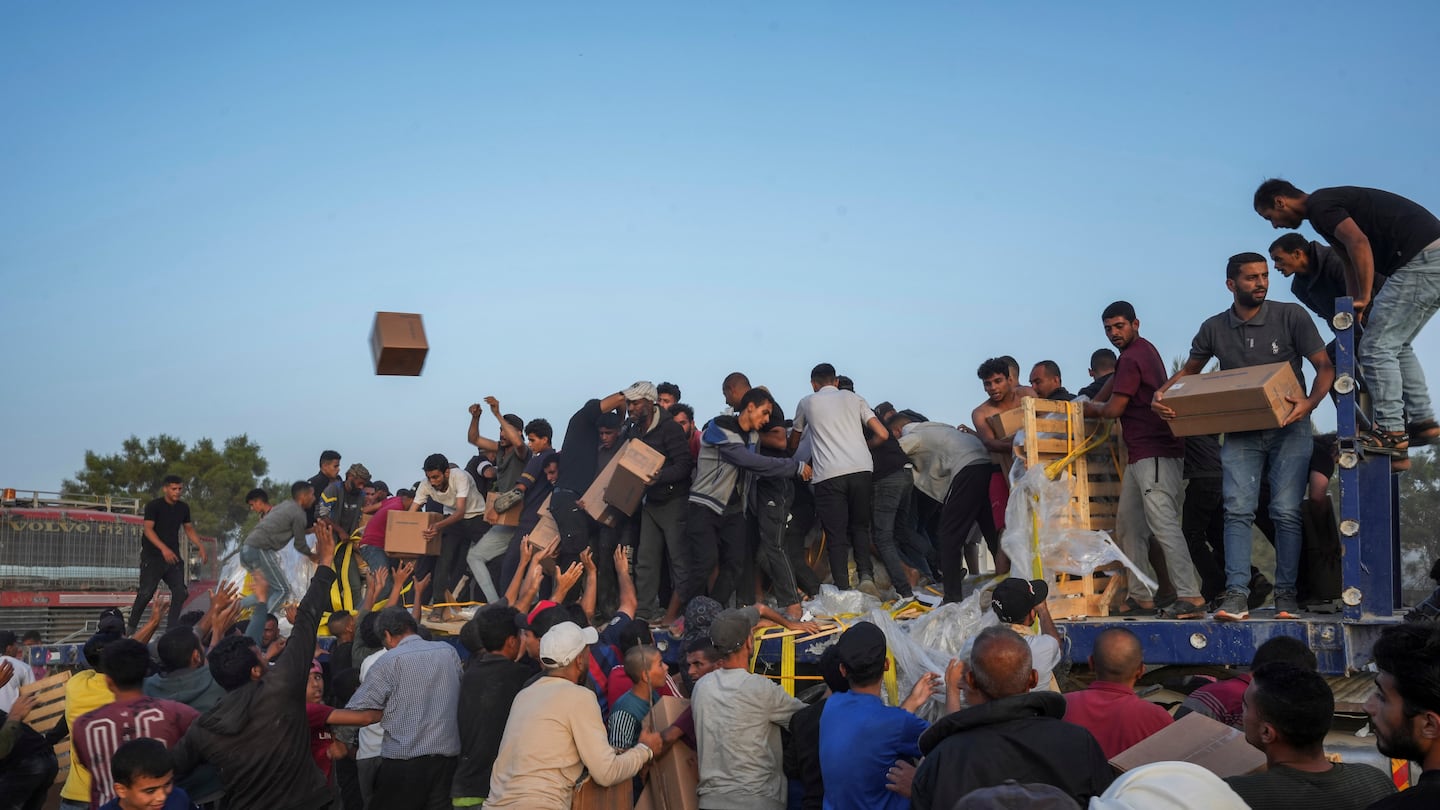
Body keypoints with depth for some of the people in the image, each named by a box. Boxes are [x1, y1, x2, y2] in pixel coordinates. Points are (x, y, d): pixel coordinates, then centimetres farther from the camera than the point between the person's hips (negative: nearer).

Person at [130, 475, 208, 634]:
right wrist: (164, 549, -30)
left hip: (173, 556, 5)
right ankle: (131, 627, 4)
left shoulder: (183, 508, 9)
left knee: (180, 592, -3)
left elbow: (189, 529, 19)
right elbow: (148, 529, -17)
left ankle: (172, 628, 5)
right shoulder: (154, 506, -8)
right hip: (152, 557, -5)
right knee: (146, 593, -9)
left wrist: (200, 546, 3)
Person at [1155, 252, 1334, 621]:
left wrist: (1310, 402, -24)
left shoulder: (1291, 316, -3)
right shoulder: (1214, 328, 3)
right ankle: (1236, 594, -14)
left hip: (1288, 428, -1)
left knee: (1286, 511, -7)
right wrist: (1161, 393, -5)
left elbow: (1324, 366, -4)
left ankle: (1286, 594, -1)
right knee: (1238, 510, -10)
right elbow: (1189, 371, 16)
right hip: (1240, 432, 2)